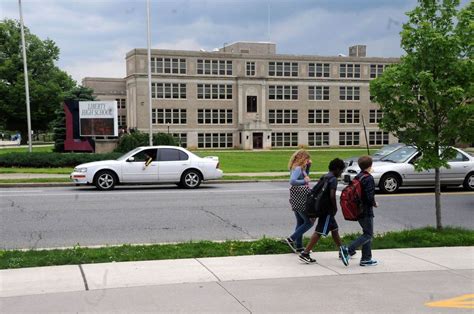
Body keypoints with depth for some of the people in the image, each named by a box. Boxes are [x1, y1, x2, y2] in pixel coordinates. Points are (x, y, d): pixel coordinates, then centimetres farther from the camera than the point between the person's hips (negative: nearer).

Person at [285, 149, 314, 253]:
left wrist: (308, 166, 15)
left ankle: (298, 246, 21)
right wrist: (304, 181, -20)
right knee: (309, 222, -1)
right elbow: (292, 181, -31)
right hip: (300, 200, -10)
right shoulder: (297, 168, -17)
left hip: (296, 200, 10)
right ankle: (291, 239, -4)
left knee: (300, 222, 16)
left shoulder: (300, 168, 12)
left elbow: (305, 176, 28)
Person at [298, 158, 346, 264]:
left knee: (334, 229, 19)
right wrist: (335, 208, -8)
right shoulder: (333, 179, -12)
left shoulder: (324, 177, 14)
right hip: (327, 210, -10)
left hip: (322, 208, 10)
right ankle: (305, 253, -10)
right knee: (319, 232, -8)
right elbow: (332, 195, -23)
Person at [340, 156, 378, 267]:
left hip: (358, 210, 9)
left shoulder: (357, 177, 9)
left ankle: (366, 258, 17)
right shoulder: (368, 178, -17)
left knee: (367, 233, 16)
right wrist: (374, 203, -4)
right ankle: (347, 250, -14)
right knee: (368, 235, -2)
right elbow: (370, 196, -24)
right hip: (366, 211, -9)